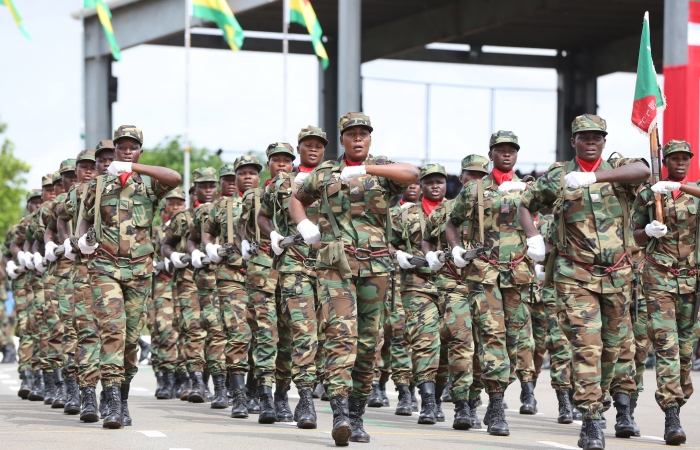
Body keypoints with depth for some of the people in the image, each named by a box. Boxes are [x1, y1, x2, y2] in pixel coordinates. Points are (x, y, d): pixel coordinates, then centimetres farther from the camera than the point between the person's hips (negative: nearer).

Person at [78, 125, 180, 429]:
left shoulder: (149, 184, 6)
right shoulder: (99, 185, 11)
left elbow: (175, 179, -16)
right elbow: (86, 217, 24)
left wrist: (134, 167, -23)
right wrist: (82, 238, 1)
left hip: (139, 269, 1)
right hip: (105, 266, -1)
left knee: (131, 335, 6)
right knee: (111, 329, -15)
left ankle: (123, 399, 21)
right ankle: (112, 404, -21)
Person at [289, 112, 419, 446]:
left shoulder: (383, 170, 9)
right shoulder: (325, 173, 14)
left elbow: (411, 174, -14)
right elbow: (297, 200, 29)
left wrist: (365, 168, -19)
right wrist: (303, 224, 8)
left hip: (375, 265, 1)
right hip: (336, 264, -1)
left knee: (367, 340, 5)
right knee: (340, 332, -16)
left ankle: (357, 416, 15)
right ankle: (340, 414, -25)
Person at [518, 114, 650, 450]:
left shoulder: (617, 170, 4)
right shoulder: (557, 176, 4)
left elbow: (642, 170, -20)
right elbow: (525, 206, 16)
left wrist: (593, 177, -30)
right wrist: (533, 239, -3)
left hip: (617, 275, 2)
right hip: (576, 275, -2)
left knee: (611, 346, 10)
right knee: (587, 344, -15)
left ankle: (592, 404, 30)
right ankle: (592, 422, -18)